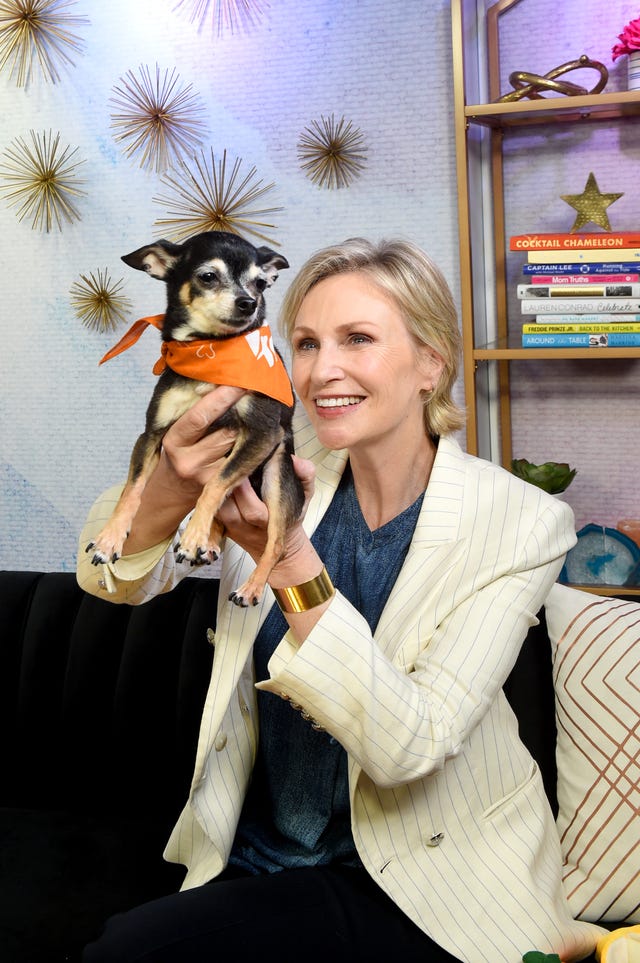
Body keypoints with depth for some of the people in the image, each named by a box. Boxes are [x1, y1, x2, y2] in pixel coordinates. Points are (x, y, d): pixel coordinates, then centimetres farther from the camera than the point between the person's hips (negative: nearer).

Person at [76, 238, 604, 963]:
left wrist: (291, 563, -35)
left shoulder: (520, 522, -16)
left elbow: (406, 748, -22)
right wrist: (170, 490, -36)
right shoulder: (280, 473, -4)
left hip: (420, 876, -4)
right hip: (248, 859, 5)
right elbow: (112, 578, -14)